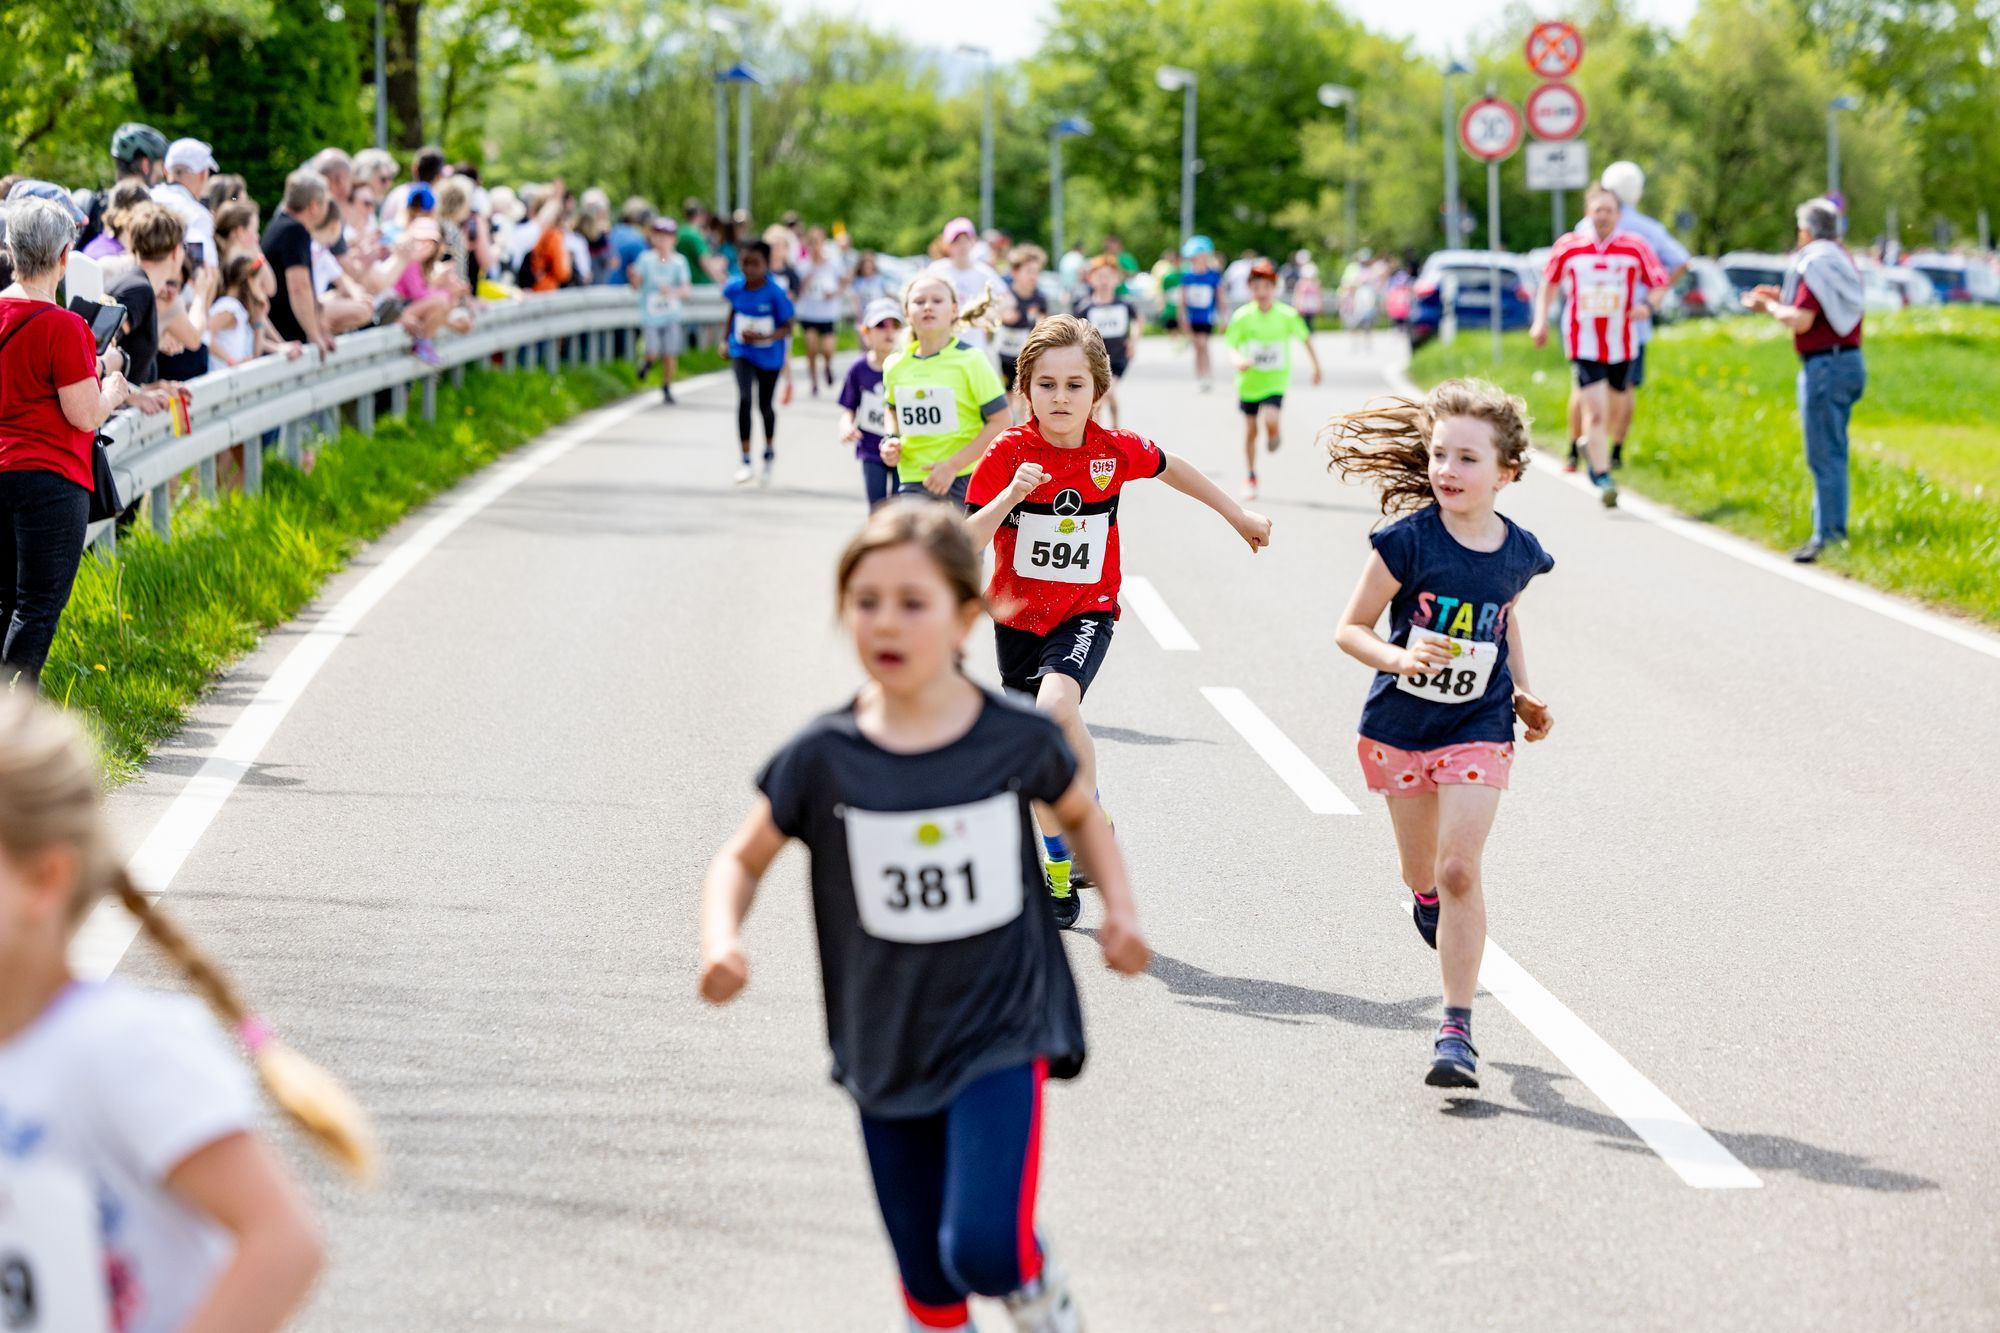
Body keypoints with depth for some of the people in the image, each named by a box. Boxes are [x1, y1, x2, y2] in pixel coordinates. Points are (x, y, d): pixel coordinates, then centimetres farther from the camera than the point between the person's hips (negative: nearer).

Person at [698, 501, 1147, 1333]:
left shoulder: (1018, 740, -8)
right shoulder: (823, 758, -8)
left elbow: (1082, 814, 14)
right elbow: (742, 859, 4)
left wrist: (1119, 909, 0)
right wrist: (721, 939, -16)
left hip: (1003, 1031, -2)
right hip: (888, 1047, 2)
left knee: (983, 1247, -18)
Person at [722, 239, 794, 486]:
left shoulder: (775, 293, -20)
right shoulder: (735, 288, -9)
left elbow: (787, 328, -15)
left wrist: (764, 337, -31)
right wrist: (727, 340, 16)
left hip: (769, 355, -1)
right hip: (742, 352, 1)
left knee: (765, 405, 14)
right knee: (744, 399, -19)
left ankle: (769, 451, 43)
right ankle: (745, 461, -15)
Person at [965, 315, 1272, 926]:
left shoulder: (1115, 450, -10)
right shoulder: (1008, 454, -13)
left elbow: (1169, 467, 13)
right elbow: (965, 543, -17)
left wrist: (1237, 514, 22)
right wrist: (1009, 497, -34)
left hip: (1087, 611, -1)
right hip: (1018, 614, 1)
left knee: (1056, 705, -31)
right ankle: (1058, 874, 31)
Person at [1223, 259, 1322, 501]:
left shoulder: (1287, 315, -11)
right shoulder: (1242, 316, -10)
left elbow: (1305, 338, 5)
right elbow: (1232, 345, -7)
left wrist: (1316, 366, 12)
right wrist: (1239, 360, -30)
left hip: (1275, 382, -2)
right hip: (1249, 381, 2)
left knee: (1270, 420, -24)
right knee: (1250, 430, 10)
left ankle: (1274, 433, 15)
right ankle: (1250, 478, 27)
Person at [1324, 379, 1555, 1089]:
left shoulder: (1517, 552, -6)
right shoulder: (1408, 541, -17)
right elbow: (1351, 628, -10)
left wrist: (1522, 693, 7)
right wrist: (1398, 658, -28)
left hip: (1478, 729, 0)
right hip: (1401, 724, 0)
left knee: (1459, 869, -12)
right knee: (1423, 874, 15)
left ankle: (1457, 1029, -7)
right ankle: (1429, 904, 54)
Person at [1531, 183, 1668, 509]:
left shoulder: (1635, 248, -2)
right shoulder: (1568, 247, 0)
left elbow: (1660, 284, 4)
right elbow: (1549, 281, 16)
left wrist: (1648, 305, -17)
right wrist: (1541, 320, 10)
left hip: (1620, 344, 2)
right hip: (1584, 344, -2)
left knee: (1613, 408, 14)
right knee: (1595, 410, -14)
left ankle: (1592, 446, 44)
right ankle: (1602, 479, -14)